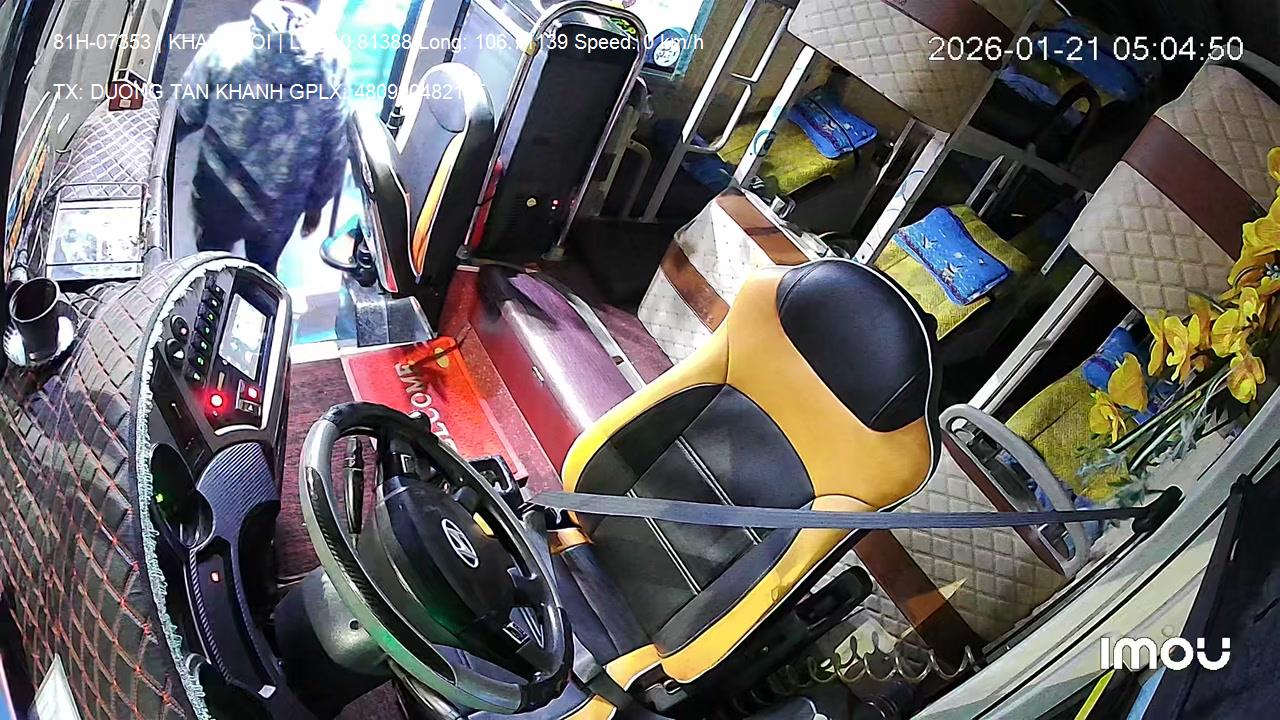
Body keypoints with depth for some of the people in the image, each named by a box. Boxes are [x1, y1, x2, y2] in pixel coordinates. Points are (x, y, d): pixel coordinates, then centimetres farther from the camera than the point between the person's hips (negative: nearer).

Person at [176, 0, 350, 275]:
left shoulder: (227, 41, -17)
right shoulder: (332, 59, -16)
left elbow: (186, 113, -4)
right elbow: (334, 151, -9)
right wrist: (316, 204, 7)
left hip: (219, 197, 0)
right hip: (280, 207, 1)